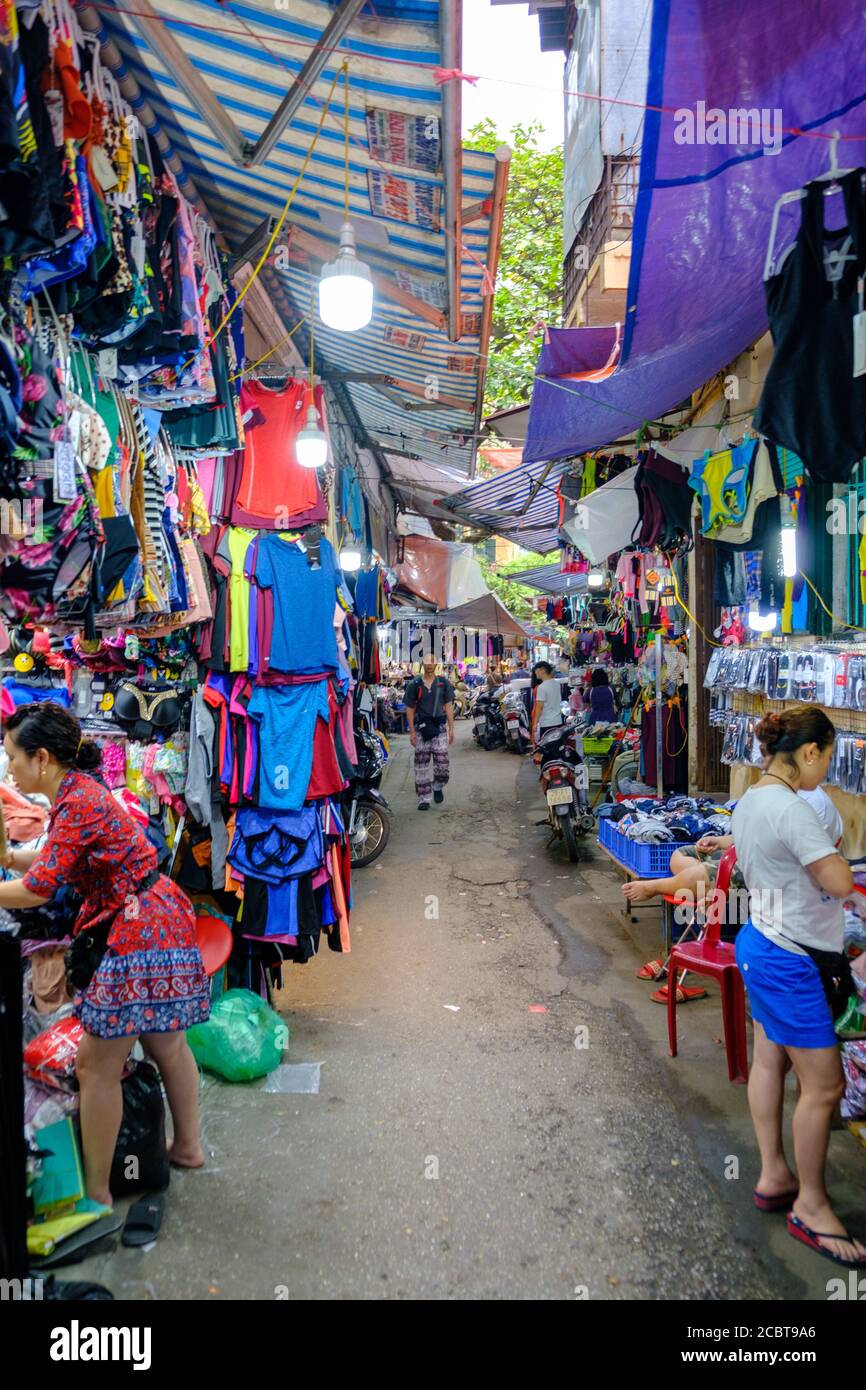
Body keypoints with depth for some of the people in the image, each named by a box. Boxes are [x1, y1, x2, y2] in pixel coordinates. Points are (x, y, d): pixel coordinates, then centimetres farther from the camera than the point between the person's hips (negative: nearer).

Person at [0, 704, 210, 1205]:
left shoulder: (78, 804, -21)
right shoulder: (78, 790, 8)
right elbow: (55, 859, 14)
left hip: (141, 932, -10)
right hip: (159, 922, 10)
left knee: (97, 1066, 0)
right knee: (165, 1043, 23)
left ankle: (96, 1193, 14)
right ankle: (188, 1146, 40)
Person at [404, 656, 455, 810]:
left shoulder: (444, 683, 6)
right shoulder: (414, 684, 1)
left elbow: (448, 706, 9)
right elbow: (409, 708, 2)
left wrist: (451, 728, 4)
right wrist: (412, 731, -3)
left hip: (439, 727, 1)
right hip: (421, 728, -1)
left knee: (442, 762, -6)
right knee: (421, 765, 2)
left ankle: (437, 787, 23)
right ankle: (423, 799, 10)